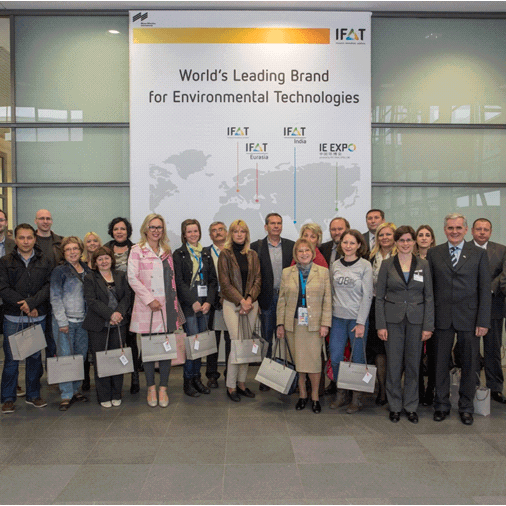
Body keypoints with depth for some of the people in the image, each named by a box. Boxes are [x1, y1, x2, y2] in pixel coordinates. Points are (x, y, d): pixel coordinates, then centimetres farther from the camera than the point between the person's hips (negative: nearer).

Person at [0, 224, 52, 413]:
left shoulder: (45, 262, 6)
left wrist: (32, 302, -17)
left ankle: (33, 395, 23)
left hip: (38, 317, 2)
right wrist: (25, 306, -14)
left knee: (35, 357, 11)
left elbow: (49, 286, -2)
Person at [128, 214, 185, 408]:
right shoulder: (137, 250, 0)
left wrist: (174, 300, 8)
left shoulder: (167, 251, 15)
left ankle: (163, 388, 14)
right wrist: (149, 299, -12)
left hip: (167, 305, 4)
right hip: (147, 306, -4)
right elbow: (132, 278, -7)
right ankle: (151, 387, 17)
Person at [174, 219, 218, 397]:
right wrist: (193, 302, -12)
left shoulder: (206, 254, 15)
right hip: (188, 305, -4)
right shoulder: (179, 254, 2)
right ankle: (188, 381, 5)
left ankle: (197, 378, 17)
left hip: (205, 304, 4)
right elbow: (179, 282, -6)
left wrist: (209, 301, -3)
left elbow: (213, 280, 11)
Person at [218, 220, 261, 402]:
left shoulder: (252, 255, 12)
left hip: (251, 303, 4)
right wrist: (241, 301, -11)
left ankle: (241, 382, 17)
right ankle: (231, 386, 3)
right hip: (232, 304, -4)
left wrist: (249, 299, -8)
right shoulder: (225, 254, 0)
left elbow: (257, 279, 8)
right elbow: (225, 283, -5)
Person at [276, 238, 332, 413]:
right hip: (293, 324, 2)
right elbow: (282, 300, 8)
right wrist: (280, 323, 3)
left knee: (313, 361, -3)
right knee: (297, 360, 7)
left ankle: (315, 395, 16)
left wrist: (325, 323, -6)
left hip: (314, 325, -2)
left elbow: (327, 300, 1)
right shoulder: (287, 273, 7)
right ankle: (302, 394, 23)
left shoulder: (323, 272, 3)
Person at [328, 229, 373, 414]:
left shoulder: (365, 266, -4)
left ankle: (357, 397, 19)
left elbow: (367, 296, -6)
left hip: (357, 318, -3)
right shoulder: (335, 265, 7)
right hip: (337, 318, 4)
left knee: (358, 358, 3)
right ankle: (341, 394, 22)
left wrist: (361, 323, -10)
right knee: (335, 358, 4)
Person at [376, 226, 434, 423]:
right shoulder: (387, 264, 1)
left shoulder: (423, 265, 4)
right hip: (393, 320, -1)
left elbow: (429, 297, 4)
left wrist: (428, 326, -3)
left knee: (413, 364, 7)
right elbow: (379, 297, 1)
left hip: (416, 320, 1)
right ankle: (395, 406, 18)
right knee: (393, 364, 3)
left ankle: (411, 407, 21)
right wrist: (381, 325, -5)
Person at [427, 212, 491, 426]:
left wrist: (483, 321, -6)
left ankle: (466, 407, 24)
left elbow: (485, 290, 0)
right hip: (442, 318, 1)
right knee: (441, 362, 7)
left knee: (469, 364, 8)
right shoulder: (433, 253, 5)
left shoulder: (479, 254, 3)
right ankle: (441, 405, 23)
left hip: (469, 318, 0)